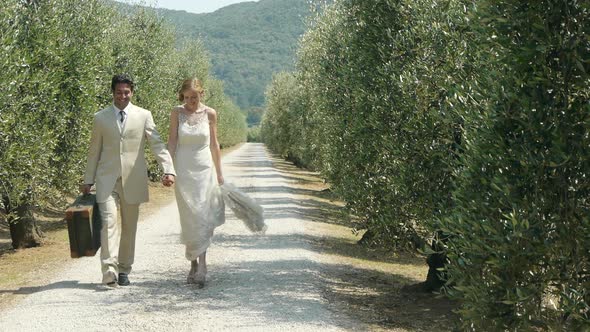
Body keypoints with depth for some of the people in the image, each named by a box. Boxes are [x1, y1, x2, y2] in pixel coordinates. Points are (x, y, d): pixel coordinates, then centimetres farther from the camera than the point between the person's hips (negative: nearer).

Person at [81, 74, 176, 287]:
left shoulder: (143, 116, 4)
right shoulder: (100, 118, 6)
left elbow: (157, 145, 0)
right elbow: (94, 151, 11)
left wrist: (168, 170, -14)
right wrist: (88, 181, 10)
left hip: (133, 179, 1)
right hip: (107, 179, -1)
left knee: (129, 226, 8)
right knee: (108, 222, -14)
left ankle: (124, 270, 20)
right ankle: (109, 271, -19)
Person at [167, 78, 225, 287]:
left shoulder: (210, 113, 2)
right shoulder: (177, 113, 0)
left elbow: (214, 144, 9)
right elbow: (172, 142, 0)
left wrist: (219, 172, 11)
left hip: (205, 170, 0)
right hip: (184, 170, 0)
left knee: (203, 218, -6)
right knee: (190, 219, 0)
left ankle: (200, 266, -7)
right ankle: (195, 264, 11)